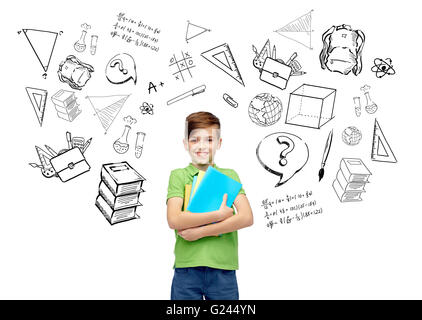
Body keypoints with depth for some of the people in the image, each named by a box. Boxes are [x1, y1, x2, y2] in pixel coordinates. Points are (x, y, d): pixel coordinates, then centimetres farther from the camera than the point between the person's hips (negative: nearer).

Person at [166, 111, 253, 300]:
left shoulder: (230, 176, 9)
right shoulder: (179, 175, 5)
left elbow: (247, 218, -5)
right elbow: (174, 220, -10)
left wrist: (200, 231, -11)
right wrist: (219, 214, -13)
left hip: (223, 270, 1)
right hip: (187, 268, -1)